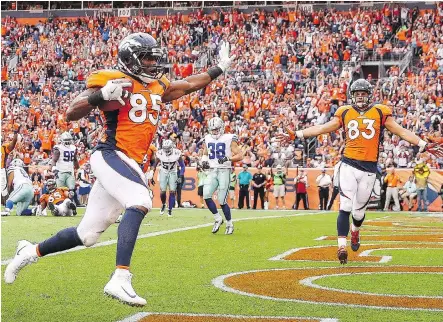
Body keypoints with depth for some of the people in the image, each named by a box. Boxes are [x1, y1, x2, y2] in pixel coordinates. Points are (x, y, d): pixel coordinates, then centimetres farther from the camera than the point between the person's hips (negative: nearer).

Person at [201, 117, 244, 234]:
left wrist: (228, 159, -22)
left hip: (224, 171, -5)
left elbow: (240, 155, -6)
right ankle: (217, 219, 4)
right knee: (206, 196, -15)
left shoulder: (229, 139, -4)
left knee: (222, 201, -6)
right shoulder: (208, 139, 12)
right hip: (212, 172, 5)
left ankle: (229, 224, 13)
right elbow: (205, 154, 27)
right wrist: (204, 161, 6)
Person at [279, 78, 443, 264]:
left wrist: (425, 146, 3)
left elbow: (402, 132, 8)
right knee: (345, 207, -13)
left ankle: (355, 231, 43)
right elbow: (322, 129, 11)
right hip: (348, 165, 0)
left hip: (369, 168, 0)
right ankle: (342, 246, -12)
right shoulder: (345, 113, 9)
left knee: (359, 211, 9)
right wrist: (296, 135, 5)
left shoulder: (380, 112, 7)